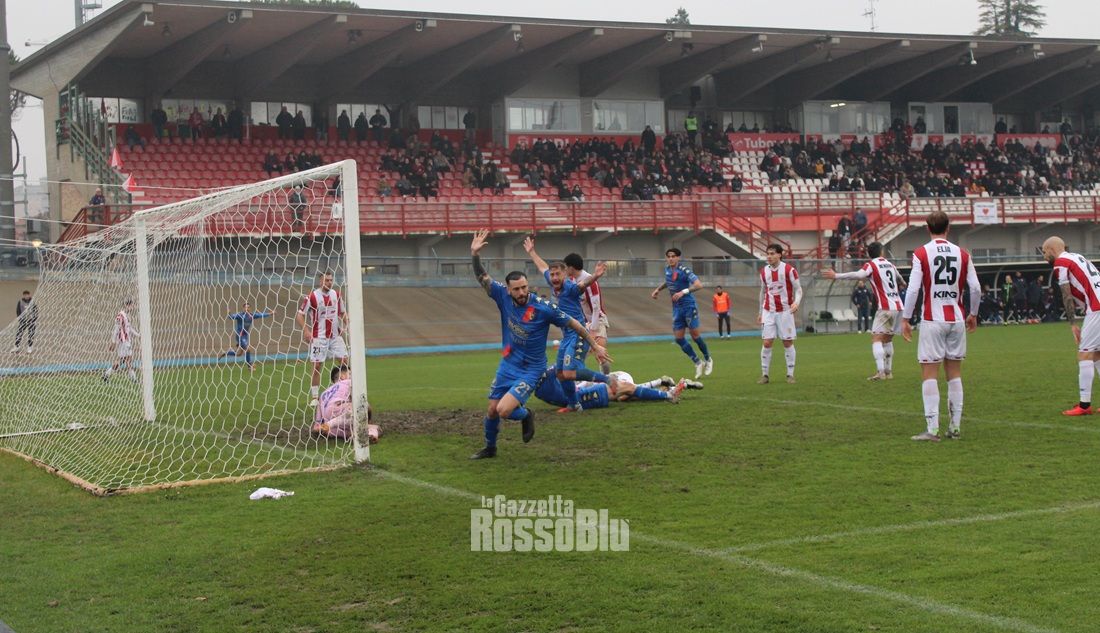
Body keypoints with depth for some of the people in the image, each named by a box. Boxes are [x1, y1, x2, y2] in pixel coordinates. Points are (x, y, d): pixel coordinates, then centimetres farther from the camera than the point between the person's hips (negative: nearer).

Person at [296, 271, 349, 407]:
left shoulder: (336, 294, 6)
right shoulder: (312, 296, -9)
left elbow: (342, 313, 19)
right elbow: (300, 315, -6)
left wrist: (347, 326, 2)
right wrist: (305, 330, -19)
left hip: (336, 335, 4)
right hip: (318, 337, -4)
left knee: (344, 361, 0)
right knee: (317, 366, -3)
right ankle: (314, 398, 6)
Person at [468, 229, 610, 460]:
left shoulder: (543, 307, -20)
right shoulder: (503, 296, -9)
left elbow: (573, 324, -10)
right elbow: (482, 277, -6)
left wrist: (595, 346, -6)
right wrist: (475, 255, -24)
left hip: (530, 370, -5)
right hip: (507, 365, 5)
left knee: (504, 410, -20)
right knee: (492, 410, 11)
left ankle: (525, 416, 14)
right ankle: (490, 448, 37)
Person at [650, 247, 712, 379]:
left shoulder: (684, 270, -16)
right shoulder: (667, 269, 6)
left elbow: (699, 285, -26)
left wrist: (683, 292, -35)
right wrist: (658, 289, 18)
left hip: (689, 306, -7)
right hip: (677, 308, 7)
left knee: (694, 335, -6)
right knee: (678, 338, 0)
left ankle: (708, 359, 18)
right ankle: (698, 363, 13)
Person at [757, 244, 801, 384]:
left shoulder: (789, 270, -6)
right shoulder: (764, 271, 7)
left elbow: (798, 288, -3)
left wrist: (796, 302, -22)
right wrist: (760, 312, 18)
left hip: (785, 311, -3)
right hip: (768, 312, 3)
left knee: (788, 342, 1)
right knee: (767, 342, -4)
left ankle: (790, 374, 10)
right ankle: (764, 375, 3)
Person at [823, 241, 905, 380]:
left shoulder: (871, 265, -4)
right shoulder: (889, 264, 16)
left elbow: (858, 275, -25)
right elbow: (900, 279, 35)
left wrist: (836, 275, -24)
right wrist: (902, 284, 59)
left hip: (886, 308, -7)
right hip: (898, 306, 7)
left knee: (876, 338, -10)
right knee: (887, 339, 19)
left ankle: (880, 372, -24)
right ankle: (888, 371, 21)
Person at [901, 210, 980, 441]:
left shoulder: (921, 254, -5)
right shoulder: (962, 254, 5)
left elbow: (913, 289, -11)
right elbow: (976, 288, 5)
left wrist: (905, 319, -4)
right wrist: (973, 314, 20)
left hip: (932, 321, -3)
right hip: (957, 320, 3)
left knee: (929, 373, -2)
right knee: (954, 373, 11)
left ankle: (932, 429, -9)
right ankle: (955, 427, 13)